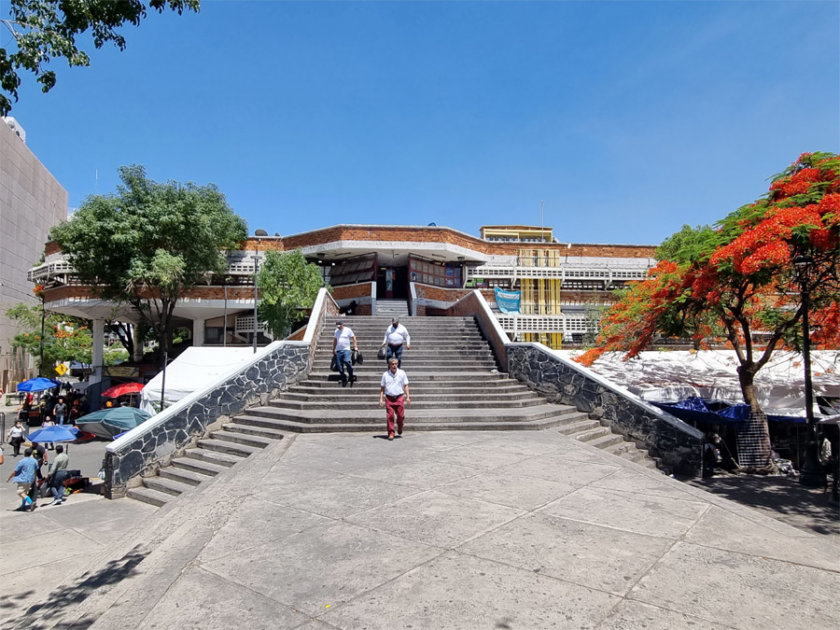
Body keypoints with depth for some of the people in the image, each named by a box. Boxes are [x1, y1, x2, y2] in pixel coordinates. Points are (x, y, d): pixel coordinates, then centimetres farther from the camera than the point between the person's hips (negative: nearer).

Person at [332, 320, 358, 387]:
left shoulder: (348, 330, 2)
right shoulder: (336, 331, 15)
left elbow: (353, 338, 4)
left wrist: (355, 347, -3)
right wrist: (333, 349, 25)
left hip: (346, 350, -5)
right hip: (338, 350, 5)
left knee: (347, 362, -23)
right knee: (339, 366, 1)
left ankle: (351, 376, -7)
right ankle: (343, 379, 11)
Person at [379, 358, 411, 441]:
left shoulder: (402, 373, 3)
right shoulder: (385, 374, 3)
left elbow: (405, 386, 8)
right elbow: (382, 387, 8)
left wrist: (408, 397, 1)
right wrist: (381, 399, 2)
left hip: (399, 397, 0)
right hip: (389, 398, 0)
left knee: (401, 415, -1)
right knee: (390, 416, -4)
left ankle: (400, 428, 28)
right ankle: (391, 433, 6)